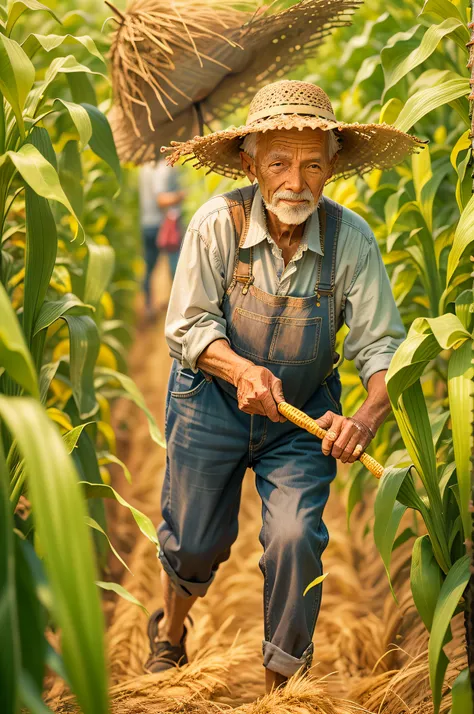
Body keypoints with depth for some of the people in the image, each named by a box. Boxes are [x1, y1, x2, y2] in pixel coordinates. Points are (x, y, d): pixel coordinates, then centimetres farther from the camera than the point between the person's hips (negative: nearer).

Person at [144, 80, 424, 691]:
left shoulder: (351, 239, -19)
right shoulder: (218, 223, -21)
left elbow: (381, 344, -21)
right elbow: (188, 326, -17)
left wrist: (367, 418, -40)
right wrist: (240, 370, -37)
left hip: (303, 412, 0)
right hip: (211, 402, 0)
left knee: (296, 538, -15)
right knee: (193, 543, 11)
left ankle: (283, 681, 11)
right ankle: (169, 633, 48)